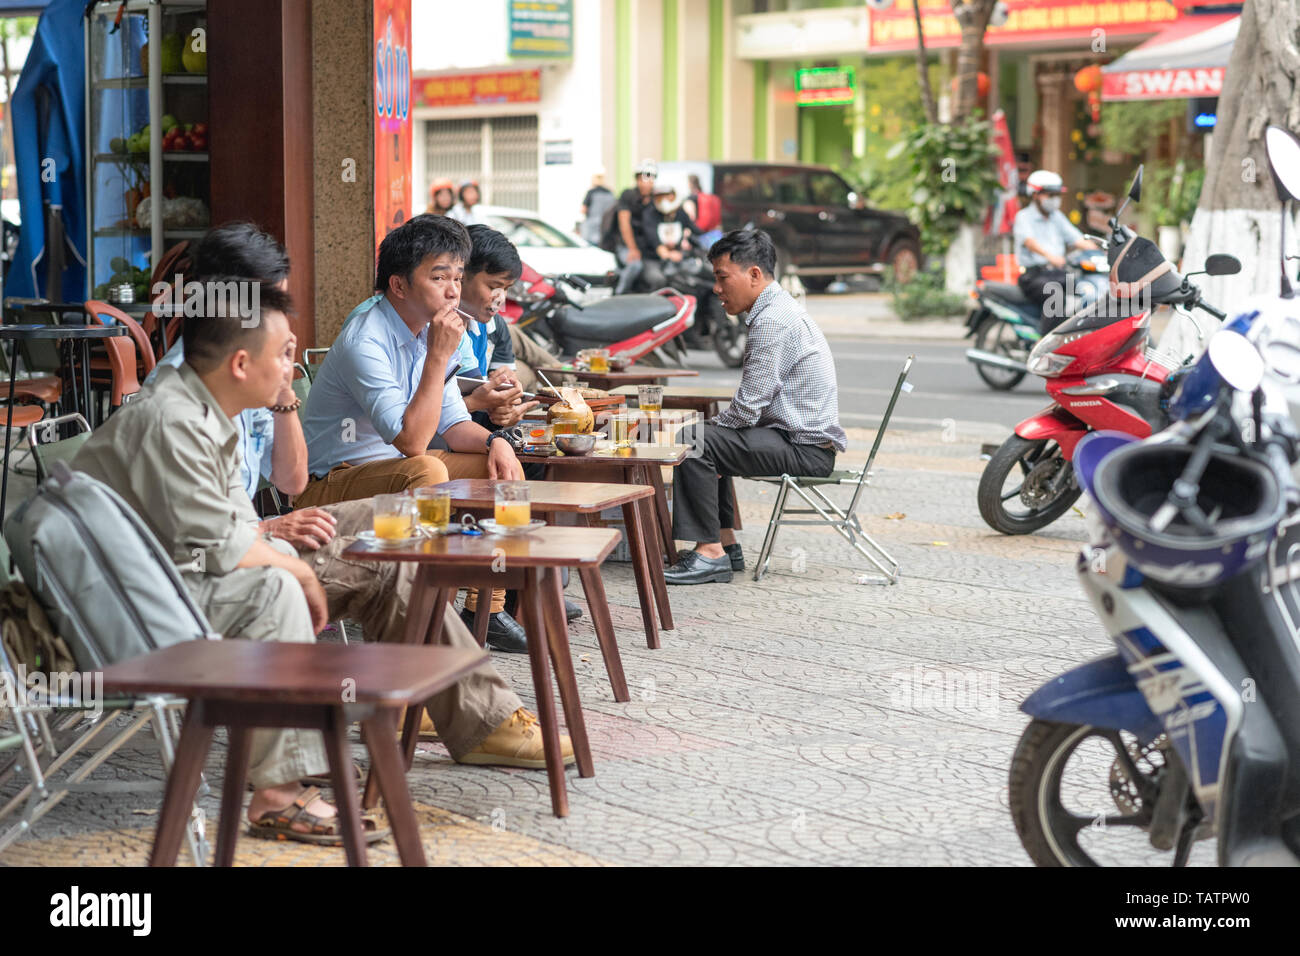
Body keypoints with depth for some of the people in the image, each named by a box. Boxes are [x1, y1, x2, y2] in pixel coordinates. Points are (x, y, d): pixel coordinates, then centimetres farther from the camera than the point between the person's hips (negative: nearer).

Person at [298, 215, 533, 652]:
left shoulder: (429, 333, 4)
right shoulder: (365, 342, -25)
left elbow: (454, 424, 11)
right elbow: (411, 440, -32)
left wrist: (494, 441, -11)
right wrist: (439, 357, -30)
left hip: (395, 469, 9)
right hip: (330, 483, -9)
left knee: (502, 465, 0)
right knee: (426, 472, -35)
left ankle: (485, 609, -1)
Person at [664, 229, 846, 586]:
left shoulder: (774, 322, -18)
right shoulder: (779, 309, 16)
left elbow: (748, 408, -21)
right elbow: (755, 404, 21)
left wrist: (706, 425, -3)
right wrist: (712, 426, 10)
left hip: (805, 448, -11)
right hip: (803, 439, 11)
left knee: (693, 442, -18)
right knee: (710, 439, 23)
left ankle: (710, 553, -15)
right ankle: (726, 544, 19)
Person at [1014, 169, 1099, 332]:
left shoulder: (1057, 217, 21)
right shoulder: (1024, 216, 0)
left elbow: (1077, 239, 12)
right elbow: (1029, 240, -21)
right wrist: (1049, 256, -41)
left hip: (1059, 274, 6)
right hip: (1033, 275, -6)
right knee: (1055, 297, -35)